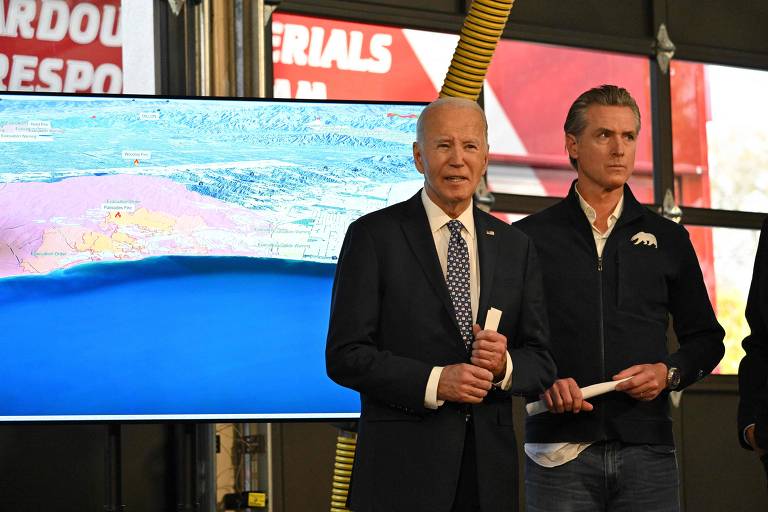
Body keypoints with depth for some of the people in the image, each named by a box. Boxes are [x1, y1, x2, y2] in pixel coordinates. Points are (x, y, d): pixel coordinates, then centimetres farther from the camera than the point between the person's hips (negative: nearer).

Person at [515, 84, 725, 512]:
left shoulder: (668, 239, 13)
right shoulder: (529, 237, 6)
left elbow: (705, 337, 18)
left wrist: (669, 373, -1)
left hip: (647, 448, 2)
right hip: (559, 448, -2)